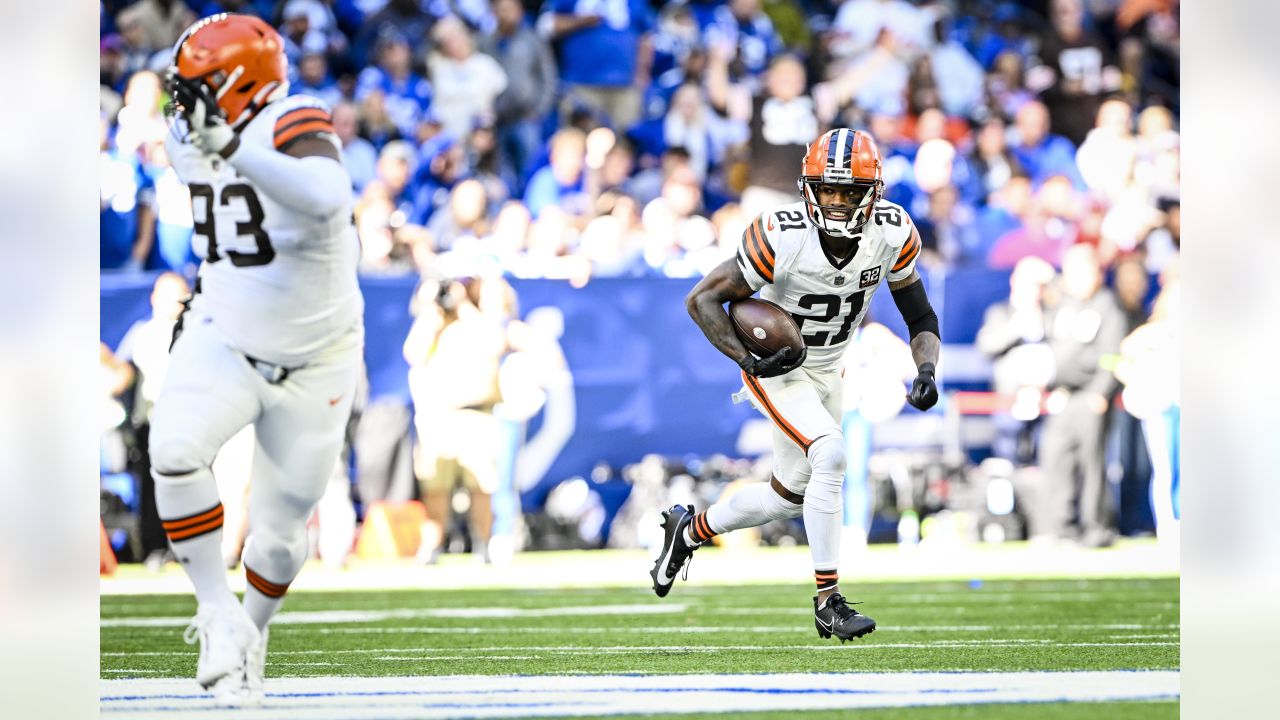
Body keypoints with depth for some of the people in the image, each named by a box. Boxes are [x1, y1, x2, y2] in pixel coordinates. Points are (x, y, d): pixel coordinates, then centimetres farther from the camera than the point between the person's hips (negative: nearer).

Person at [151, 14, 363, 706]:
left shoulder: (292, 124, -25)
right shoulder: (190, 136, -4)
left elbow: (325, 199, -49)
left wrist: (234, 146, -53)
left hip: (313, 362, -4)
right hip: (224, 338, 4)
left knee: (278, 530, 5)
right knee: (175, 449, -26)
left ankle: (253, 634, 36)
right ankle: (219, 616, -11)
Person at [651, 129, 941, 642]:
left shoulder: (893, 234, -17)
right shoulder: (782, 237, -29)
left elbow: (922, 320, -5)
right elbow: (702, 300, -21)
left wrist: (926, 371, -25)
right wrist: (749, 359, -35)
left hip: (827, 371, 6)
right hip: (777, 369, -6)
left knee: (791, 497, 16)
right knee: (829, 455, -27)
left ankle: (689, 530, 41)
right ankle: (828, 601, -19)